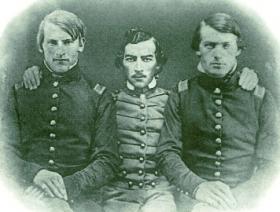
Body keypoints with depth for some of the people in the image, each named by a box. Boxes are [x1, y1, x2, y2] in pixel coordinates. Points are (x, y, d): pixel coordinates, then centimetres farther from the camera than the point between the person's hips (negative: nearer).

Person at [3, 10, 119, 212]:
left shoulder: (98, 96, 10)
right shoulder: (20, 91, 13)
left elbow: (108, 159, 3)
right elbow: (7, 150, 6)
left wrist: (69, 184, -14)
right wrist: (34, 173, -15)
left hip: (77, 196, 0)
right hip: (26, 192, 0)